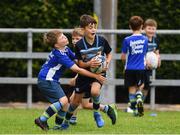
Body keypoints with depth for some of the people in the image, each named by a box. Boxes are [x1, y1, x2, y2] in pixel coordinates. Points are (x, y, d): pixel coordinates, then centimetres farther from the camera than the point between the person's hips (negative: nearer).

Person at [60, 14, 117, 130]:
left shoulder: (102, 41, -12)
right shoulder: (79, 45, -14)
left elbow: (109, 54, 5)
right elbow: (80, 64, -8)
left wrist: (107, 62, -16)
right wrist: (89, 64, -29)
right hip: (84, 73, 1)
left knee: (95, 91, -32)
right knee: (76, 101, 10)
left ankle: (96, 113, -5)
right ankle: (66, 121, 32)